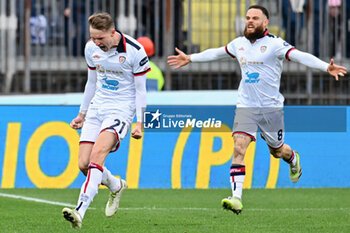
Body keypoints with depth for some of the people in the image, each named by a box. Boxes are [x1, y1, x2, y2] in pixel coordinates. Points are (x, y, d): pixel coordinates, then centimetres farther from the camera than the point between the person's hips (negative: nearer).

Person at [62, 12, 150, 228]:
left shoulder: (135, 51, -13)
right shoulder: (91, 48, 3)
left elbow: (140, 90, -5)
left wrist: (140, 123, -9)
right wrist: (82, 114, 23)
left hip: (122, 109, -6)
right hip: (97, 107, 6)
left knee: (97, 153, -28)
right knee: (84, 164, -6)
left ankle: (80, 210, -37)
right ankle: (116, 186, 28)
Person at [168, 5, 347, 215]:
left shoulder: (274, 44, -10)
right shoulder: (239, 44, 7)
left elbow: (300, 56, -23)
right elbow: (217, 53, 26)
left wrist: (326, 67, -37)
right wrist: (190, 58, 34)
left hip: (271, 107, -3)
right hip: (246, 107, 3)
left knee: (277, 151, 12)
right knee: (239, 148, -16)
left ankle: (293, 159, 51)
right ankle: (237, 199, -21)